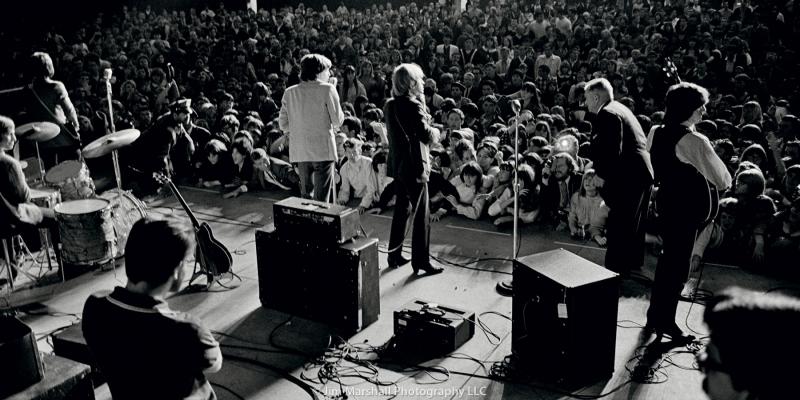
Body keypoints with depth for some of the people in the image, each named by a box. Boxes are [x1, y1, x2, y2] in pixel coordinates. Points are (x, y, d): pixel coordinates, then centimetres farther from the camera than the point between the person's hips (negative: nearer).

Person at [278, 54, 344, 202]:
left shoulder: (289, 92, 7)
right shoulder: (327, 89, -6)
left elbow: (283, 124, 8)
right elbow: (338, 120, -5)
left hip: (299, 152, 5)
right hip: (323, 150, -5)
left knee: (305, 196, 14)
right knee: (321, 198, -2)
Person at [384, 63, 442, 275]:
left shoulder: (390, 105, 7)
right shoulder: (413, 105, -18)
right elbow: (427, 136, -17)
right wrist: (436, 132, 2)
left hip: (398, 164, 8)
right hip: (414, 166, -8)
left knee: (401, 210, 18)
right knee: (422, 214, 2)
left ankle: (394, 255, 24)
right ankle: (421, 260, 8)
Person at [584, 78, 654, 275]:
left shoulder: (607, 113, -14)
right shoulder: (619, 109, 17)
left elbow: (612, 150, -23)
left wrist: (601, 175, -13)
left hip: (627, 178, -11)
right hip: (641, 174, 11)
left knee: (617, 229, -4)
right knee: (632, 225, 21)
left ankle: (614, 271, 2)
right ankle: (632, 265, 34)